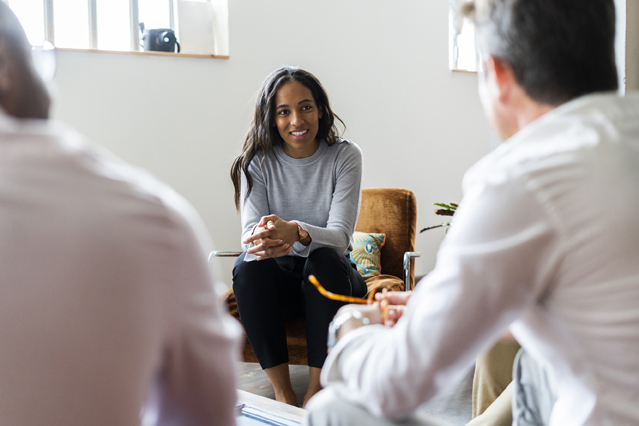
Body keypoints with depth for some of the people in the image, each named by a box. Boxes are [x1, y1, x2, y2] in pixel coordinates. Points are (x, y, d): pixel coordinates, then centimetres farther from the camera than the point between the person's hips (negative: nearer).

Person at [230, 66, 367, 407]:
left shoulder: (345, 156, -8)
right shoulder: (257, 162, -3)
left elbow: (340, 235, -19)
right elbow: (250, 231, -14)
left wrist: (296, 232, -41)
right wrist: (263, 240, -41)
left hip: (330, 277, -1)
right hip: (278, 280, 1)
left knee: (325, 258, -34)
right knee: (248, 267, -30)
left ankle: (316, 390, -26)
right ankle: (282, 392, -24)